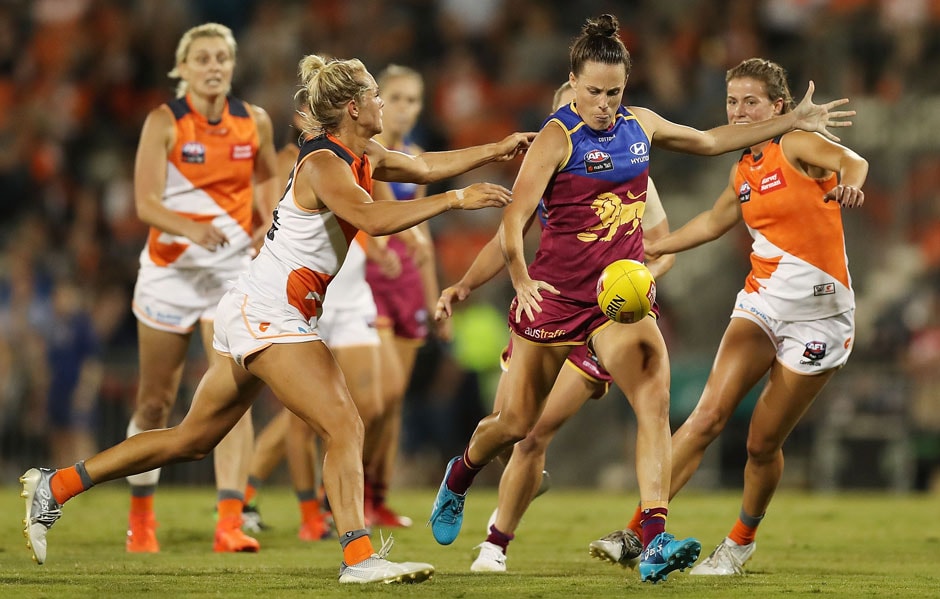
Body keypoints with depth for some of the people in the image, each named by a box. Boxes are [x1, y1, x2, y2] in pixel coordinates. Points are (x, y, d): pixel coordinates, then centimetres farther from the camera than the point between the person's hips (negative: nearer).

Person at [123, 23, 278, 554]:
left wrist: (272, 228, 1)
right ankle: (141, 518, 27)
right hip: (169, 269, -1)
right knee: (156, 402, 9)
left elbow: (268, 178, 19)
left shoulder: (255, 122, 0)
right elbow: (146, 202, -18)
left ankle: (231, 524, -18)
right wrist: (191, 228, -36)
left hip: (232, 269, 1)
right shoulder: (164, 122, -10)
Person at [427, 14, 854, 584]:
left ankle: (655, 542, -27)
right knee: (516, 423, 7)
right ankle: (460, 475, 43)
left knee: (655, 398, -21)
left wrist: (792, 122, 22)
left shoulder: (640, 125, 6)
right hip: (554, 295, -4)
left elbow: (710, 140, 23)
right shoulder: (557, 138, -12)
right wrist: (522, 281, -34)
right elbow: (513, 220, -18)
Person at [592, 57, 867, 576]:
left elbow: (848, 159, -31)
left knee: (763, 442, 0)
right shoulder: (744, 170, 11)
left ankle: (742, 539, 26)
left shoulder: (798, 145, -10)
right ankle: (639, 529, -17)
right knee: (710, 413, -13)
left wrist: (848, 183, -54)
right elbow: (713, 222, 28)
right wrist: (649, 248, 29)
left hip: (819, 314, -5)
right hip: (761, 301, 5)